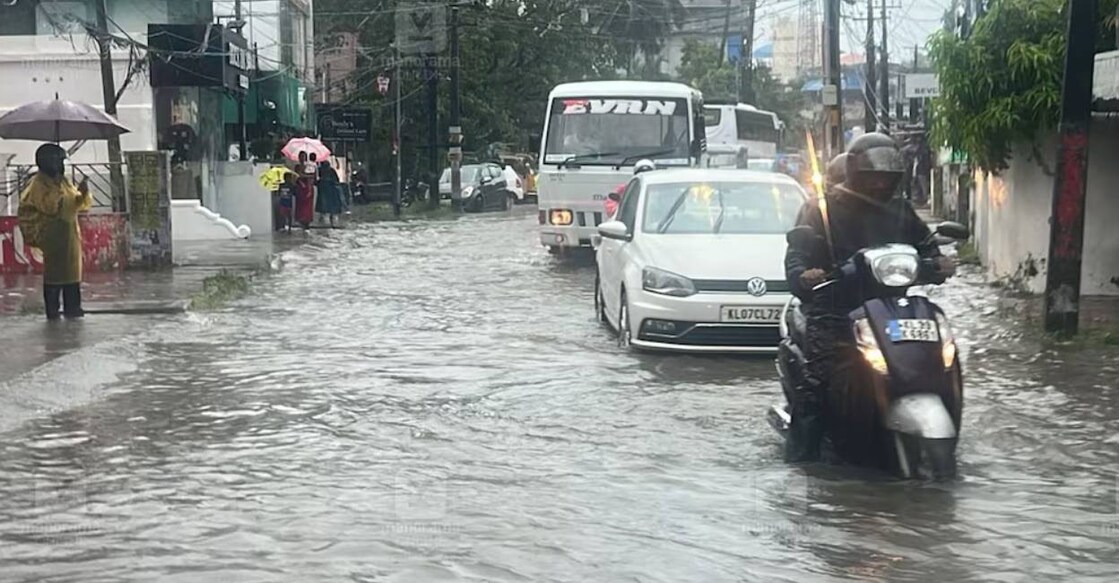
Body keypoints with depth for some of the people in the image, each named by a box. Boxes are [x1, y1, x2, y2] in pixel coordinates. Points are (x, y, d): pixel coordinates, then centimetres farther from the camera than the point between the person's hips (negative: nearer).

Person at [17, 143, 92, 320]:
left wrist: (83, 193, -7)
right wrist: (79, 193, -23)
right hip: (52, 235, -7)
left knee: (72, 270, 7)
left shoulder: (63, 181, 15)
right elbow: (52, 206, -22)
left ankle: (72, 307, 13)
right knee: (53, 272, -5)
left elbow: (78, 203, 15)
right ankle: (52, 310, 0)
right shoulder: (38, 184, -9)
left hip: (69, 232, 7)